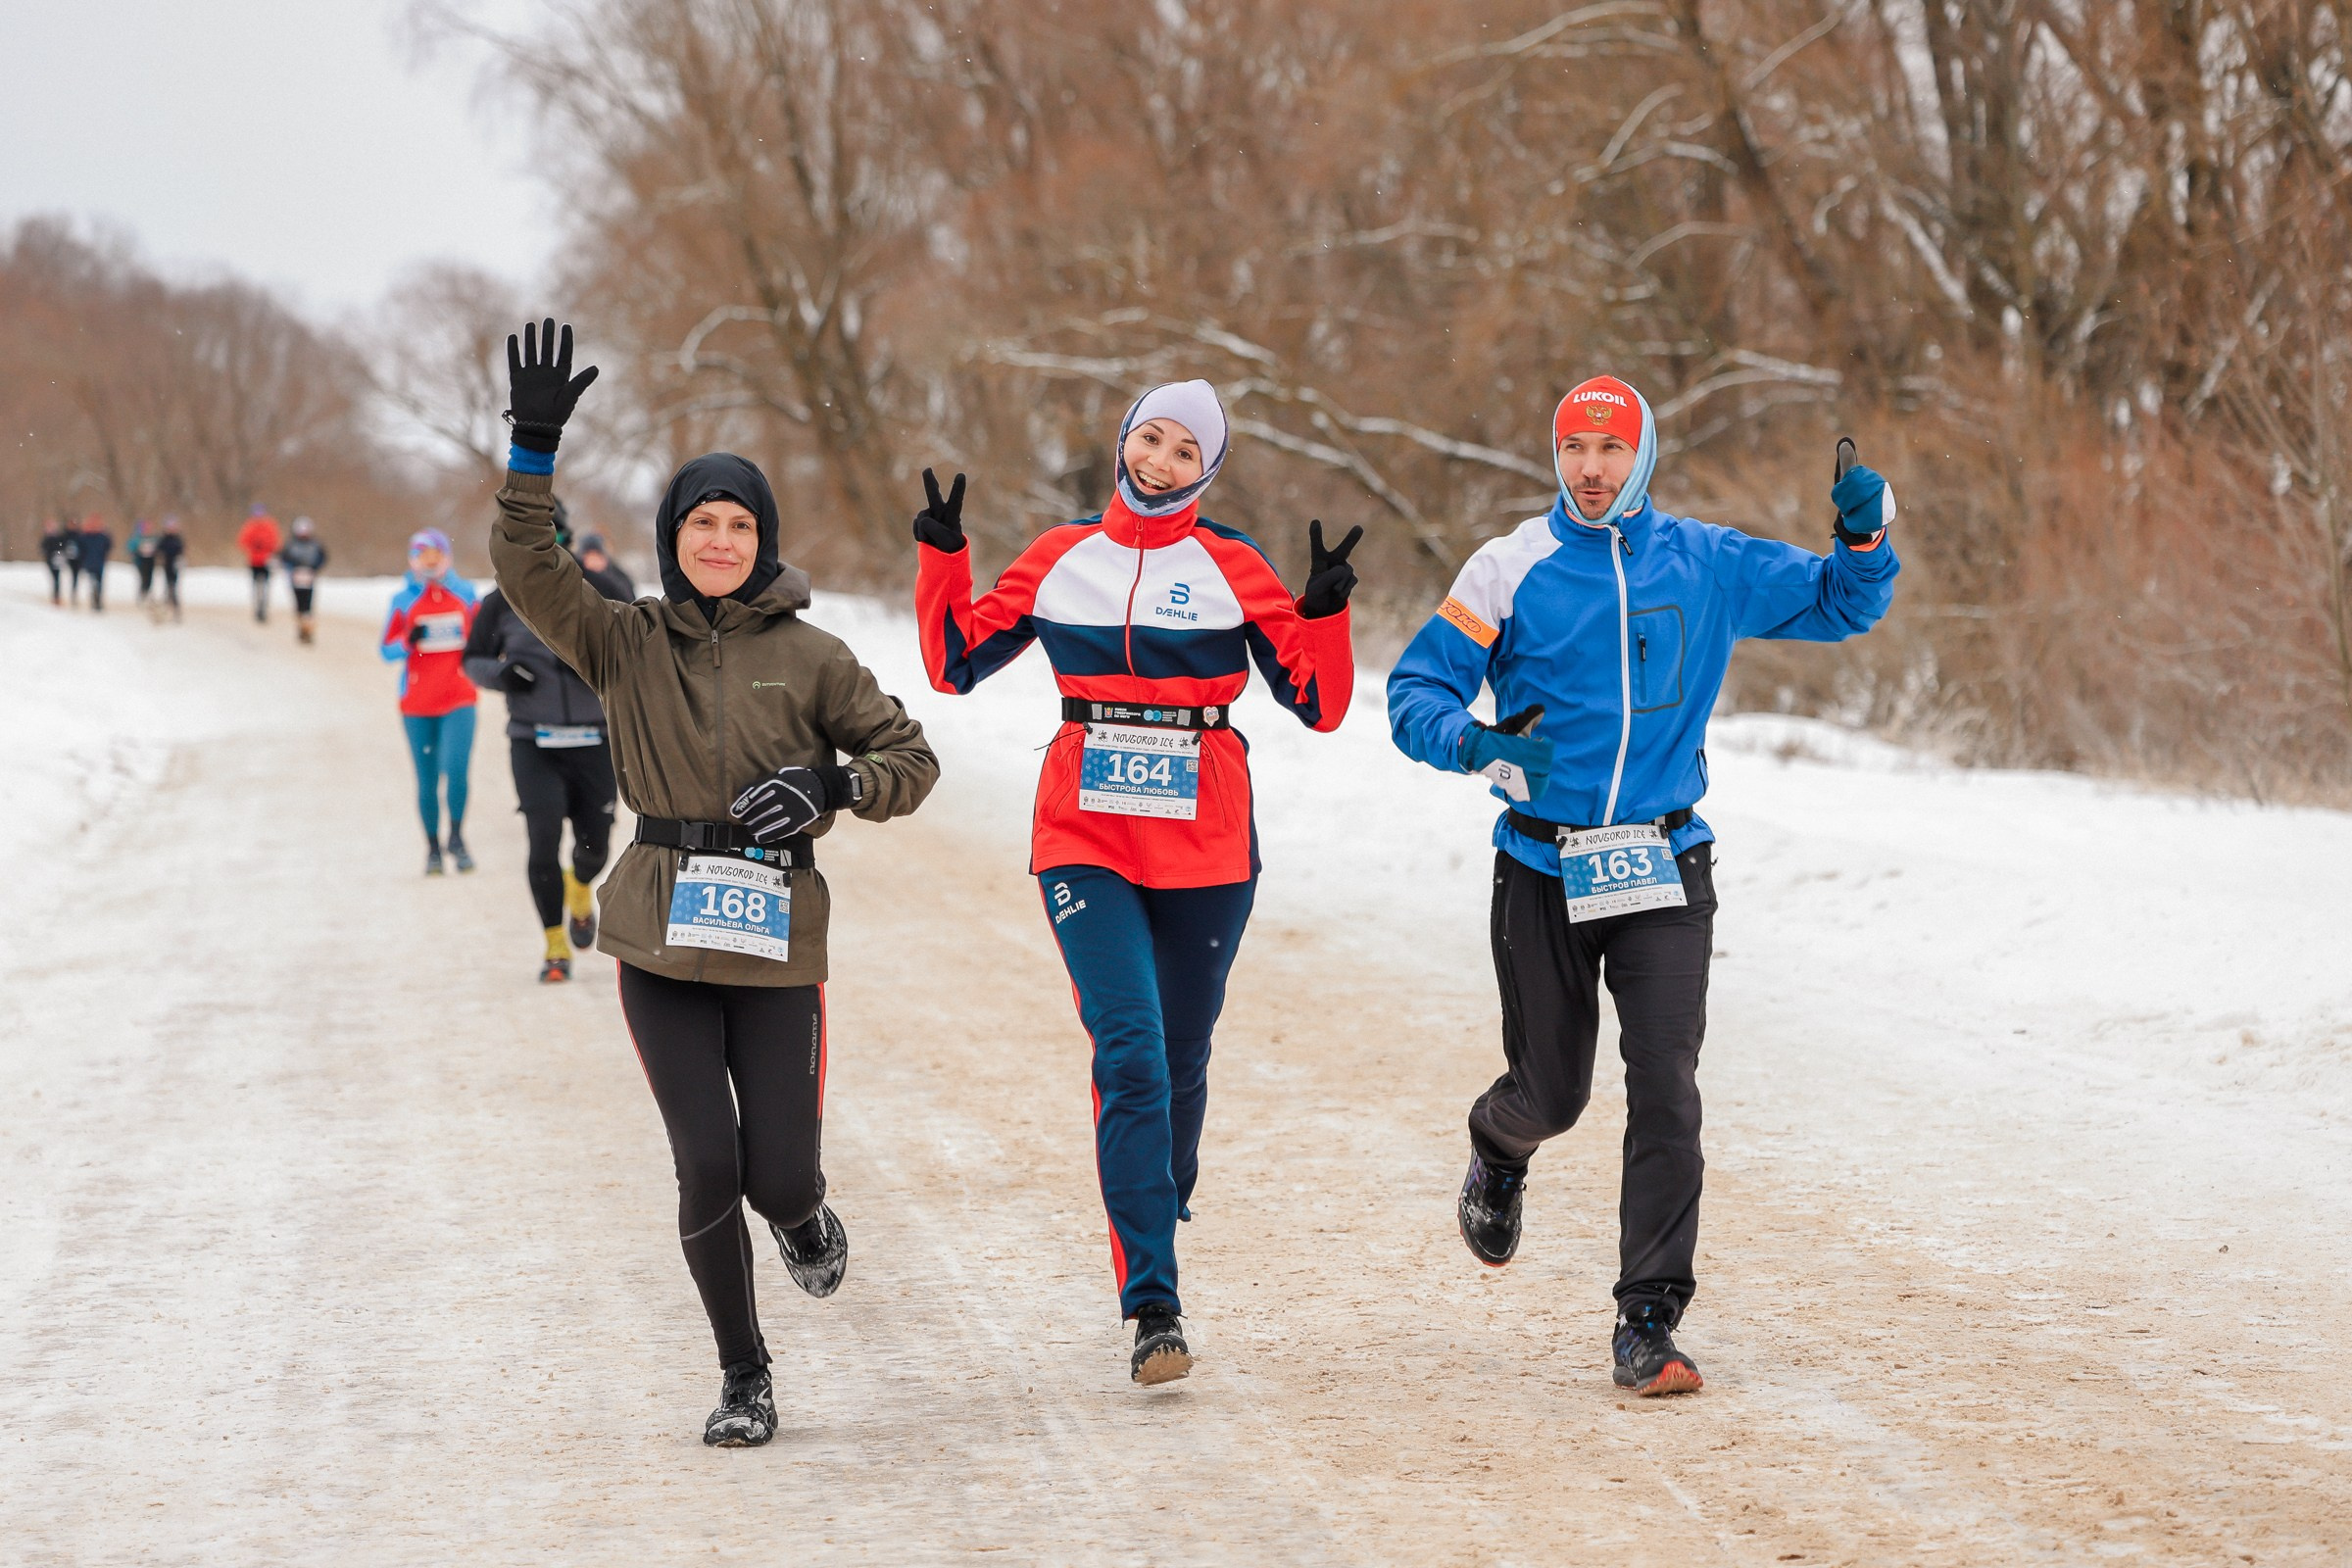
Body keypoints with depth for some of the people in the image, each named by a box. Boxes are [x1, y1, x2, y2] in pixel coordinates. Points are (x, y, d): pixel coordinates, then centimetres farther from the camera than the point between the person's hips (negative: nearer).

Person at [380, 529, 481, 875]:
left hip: (458, 700, 0)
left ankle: (456, 837, 6)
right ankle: (433, 849, 17)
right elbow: (387, 649, 1)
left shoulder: (465, 593, 6)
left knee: (456, 769, -16)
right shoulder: (404, 599, 2)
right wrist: (408, 642, -18)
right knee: (427, 779, 3)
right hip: (417, 704, 0)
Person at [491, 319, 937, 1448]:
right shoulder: (625, 643, 5)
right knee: (707, 1166, -8)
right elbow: (527, 571, -9)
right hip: (663, 941, 0)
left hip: (773, 940, 0)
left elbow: (911, 760, 5)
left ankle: (803, 1217, 36)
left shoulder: (808, 657, 3)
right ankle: (743, 1378, 11)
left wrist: (833, 782, -14)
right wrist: (535, 449, -21)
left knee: (778, 1178, -4)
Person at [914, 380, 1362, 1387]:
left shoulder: (1232, 570, 2)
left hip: (1205, 847, 1)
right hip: (1085, 839, -1)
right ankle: (1154, 1309, -19)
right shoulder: (1060, 560, 7)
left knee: (1180, 1063, 10)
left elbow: (1318, 702, 0)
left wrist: (1325, 612, -16)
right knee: (1130, 1053, -15)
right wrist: (942, 559, 2)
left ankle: (1153, 1239, 34)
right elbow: (957, 661, 13)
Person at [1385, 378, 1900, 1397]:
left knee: (1666, 1094, -13)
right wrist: (1475, 742, -25)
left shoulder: (1708, 566, 4)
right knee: (1553, 1092, 9)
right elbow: (1416, 690, -4)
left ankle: (1648, 1325, -7)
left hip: (1664, 870, 1)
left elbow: (1844, 606, 14)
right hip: (1542, 871, -1)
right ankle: (1498, 1150, 48)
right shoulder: (1512, 570, -3)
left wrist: (1865, 535, -7)